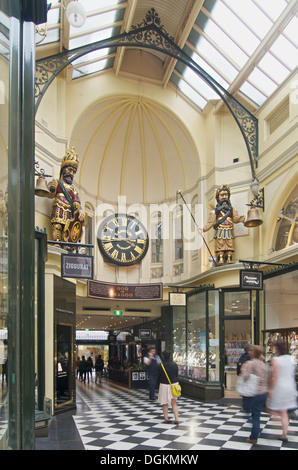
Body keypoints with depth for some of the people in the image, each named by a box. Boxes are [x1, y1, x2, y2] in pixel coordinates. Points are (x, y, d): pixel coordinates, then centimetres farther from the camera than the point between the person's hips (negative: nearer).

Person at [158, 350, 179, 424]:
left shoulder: (160, 365, -12)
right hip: (174, 384, 2)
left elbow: (159, 376, -4)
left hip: (164, 385, -2)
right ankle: (176, 419, 1)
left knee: (165, 403, 12)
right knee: (174, 403, 10)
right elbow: (177, 375, 5)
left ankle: (166, 418, 16)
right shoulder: (174, 364, -5)